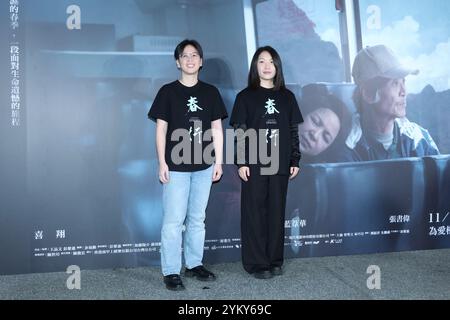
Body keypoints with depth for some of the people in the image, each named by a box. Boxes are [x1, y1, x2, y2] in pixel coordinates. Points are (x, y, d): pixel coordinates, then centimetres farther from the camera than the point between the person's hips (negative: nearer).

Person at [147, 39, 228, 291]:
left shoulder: (210, 92, 7)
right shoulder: (168, 92, 0)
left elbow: (217, 128, 8)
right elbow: (161, 129, -1)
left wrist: (219, 161, 4)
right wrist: (162, 162, -7)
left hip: (203, 166, 3)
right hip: (176, 166, -3)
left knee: (198, 219, 12)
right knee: (174, 220, -3)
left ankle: (195, 264, 24)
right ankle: (171, 271, 5)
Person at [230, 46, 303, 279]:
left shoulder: (287, 97, 10)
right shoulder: (245, 96, 1)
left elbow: (293, 131, 10)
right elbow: (239, 132, -3)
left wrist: (295, 160, 6)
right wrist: (241, 162, -10)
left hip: (279, 164, 3)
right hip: (254, 164, -3)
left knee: (277, 211, 8)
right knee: (254, 212, 1)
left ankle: (275, 260, 19)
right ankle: (256, 263, 8)